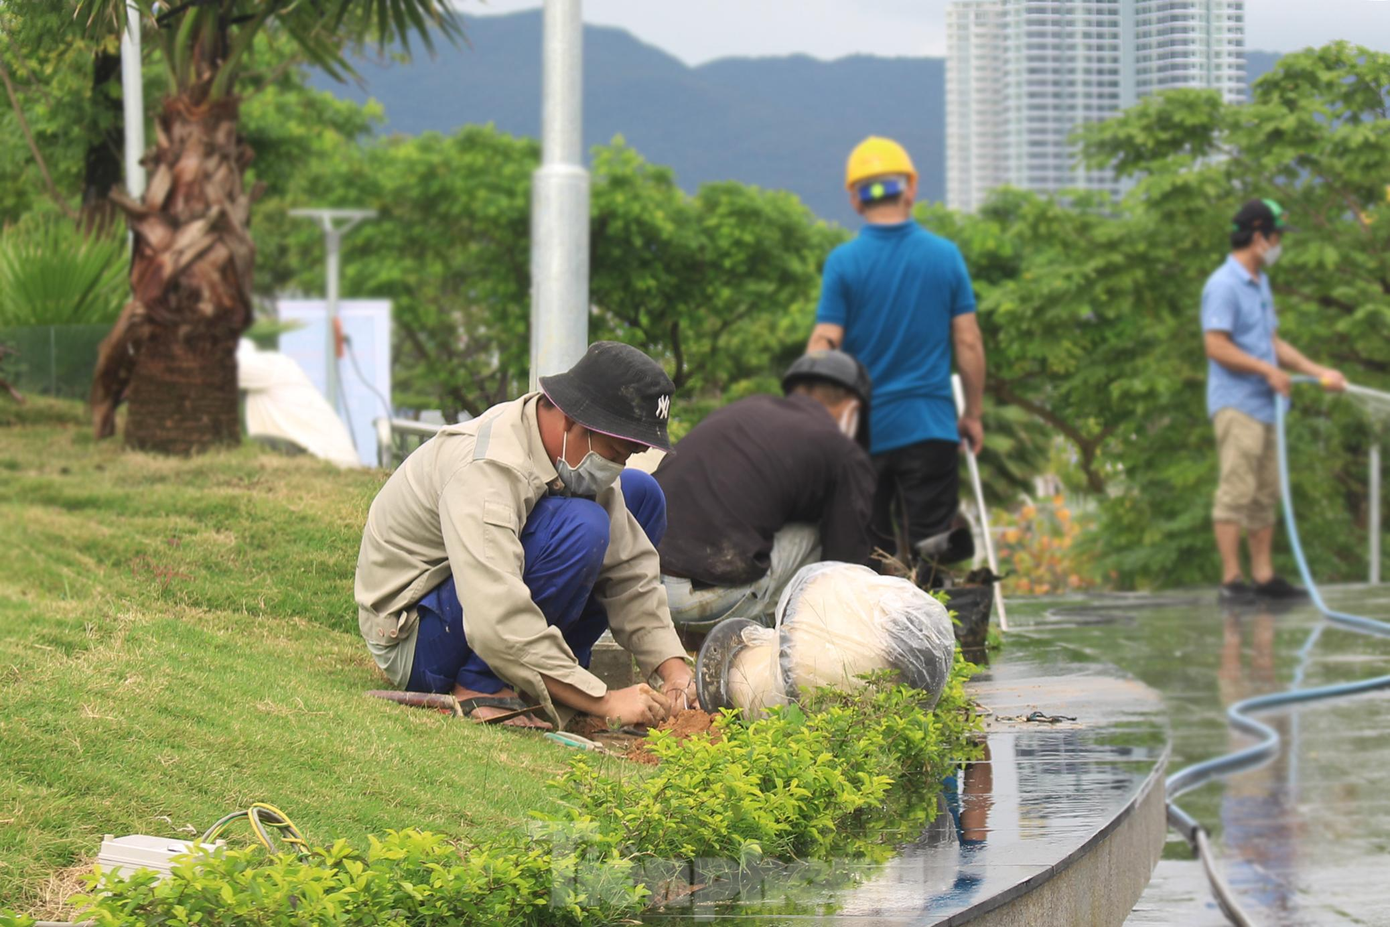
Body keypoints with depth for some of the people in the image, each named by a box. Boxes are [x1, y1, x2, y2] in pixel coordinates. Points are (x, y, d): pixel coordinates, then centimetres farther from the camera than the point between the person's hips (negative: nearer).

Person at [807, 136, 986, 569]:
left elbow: (824, 345, -9)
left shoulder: (843, 261, -5)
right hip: (931, 427, 0)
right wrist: (973, 414, 13)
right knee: (934, 548, 1)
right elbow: (968, 343, 2)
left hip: (863, 430, 0)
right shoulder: (946, 256, 0)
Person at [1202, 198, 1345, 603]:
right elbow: (1217, 347, -19)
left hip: (1263, 404, 10)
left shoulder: (1260, 284, 19)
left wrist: (1318, 372, 18)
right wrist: (1268, 370, -15)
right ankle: (1231, 579, -10)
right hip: (1236, 405, -10)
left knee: (1265, 495, 10)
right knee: (1236, 492, -10)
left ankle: (1264, 576, 14)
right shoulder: (1224, 285, -13)